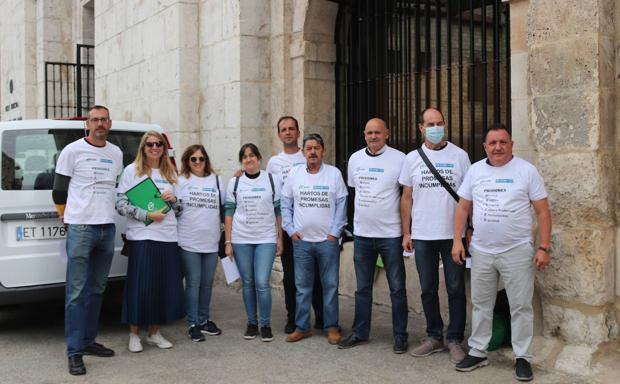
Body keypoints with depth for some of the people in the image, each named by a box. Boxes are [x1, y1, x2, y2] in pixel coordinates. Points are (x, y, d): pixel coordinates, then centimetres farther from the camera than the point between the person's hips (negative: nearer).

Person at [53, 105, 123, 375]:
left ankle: (88, 341, 22)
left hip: (108, 229, 6)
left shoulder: (117, 153, 12)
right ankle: (75, 353, -3)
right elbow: (59, 190, 0)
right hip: (80, 229, -5)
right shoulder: (72, 151, -4)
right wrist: (67, 218, 5)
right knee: (77, 293, -6)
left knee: (97, 290, 12)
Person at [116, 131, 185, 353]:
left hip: (168, 236, 5)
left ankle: (154, 333, 19)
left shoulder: (170, 173, 15)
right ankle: (134, 334, 12)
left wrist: (174, 199, -2)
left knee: (166, 285, 5)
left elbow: (179, 209, 20)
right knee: (140, 285, -3)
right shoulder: (132, 170, 2)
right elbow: (121, 205, -6)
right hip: (142, 236, -4)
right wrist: (147, 215, -14)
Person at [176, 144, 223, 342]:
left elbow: (224, 205, 16)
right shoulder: (180, 181, 2)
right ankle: (193, 324, 11)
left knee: (207, 283, 12)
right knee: (193, 283, 1)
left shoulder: (216, 180, 11)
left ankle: (204, 320, 25)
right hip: (189, 242, -3)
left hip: (211, 241, 3)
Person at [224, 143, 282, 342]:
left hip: (266, 239, -1)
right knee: (247, 283, 7)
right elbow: (229, 213, 5)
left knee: (262, 283, -8)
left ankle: (266, 324, 8)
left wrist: (280, 238, 1)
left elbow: (278, 211, 5)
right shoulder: (234, 182, 5)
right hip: (241, 240, 2)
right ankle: (252, 323, 20)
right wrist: (228, 242, 0)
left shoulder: (271, 181, 3)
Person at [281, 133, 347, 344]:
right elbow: (286, 204, 7)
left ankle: (332, 327, 16)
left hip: (328, 240, -1)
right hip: (301, 240, 2)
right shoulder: (294, 173, 4)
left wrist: (335, 232, -6)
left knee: (330, 285, 5)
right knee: (302, 286, 9)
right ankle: (302, 327, 19)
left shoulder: (334, 173, -1)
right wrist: (291, 230, 1)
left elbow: (341, 205, 0)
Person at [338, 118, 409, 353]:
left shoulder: (399, 159, -8)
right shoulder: (355, 159, 6)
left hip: (391, 234, -4)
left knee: (397, 288, 5)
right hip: (362, 234, 5)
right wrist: (361, 214, 12)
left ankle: (400, 336, 17)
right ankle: (360, 333, 25)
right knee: (362, 288, 14)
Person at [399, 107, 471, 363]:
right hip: (422, 236, 2)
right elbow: (406, 197, 7)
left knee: (455, 289, 4)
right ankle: (434, 337, 24)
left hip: (453, 235, -2)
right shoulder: (412, 158, 4)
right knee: (428, 289, 11)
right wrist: (406, 233, 4)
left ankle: (455, 340, 16)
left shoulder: (459, 155, -1)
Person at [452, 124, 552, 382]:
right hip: (481, 251, 3)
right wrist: (457, 241, 2)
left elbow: (543, 212, -3)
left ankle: (522, 357, 16)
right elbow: (462, 208, 10)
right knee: (481, 304, 13)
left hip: (517, 251, -3)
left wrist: (544, 248, -10)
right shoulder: (475, 170, 6)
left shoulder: (527, 171, -3)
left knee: (521, 306, 3)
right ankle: (478, 352, 25)